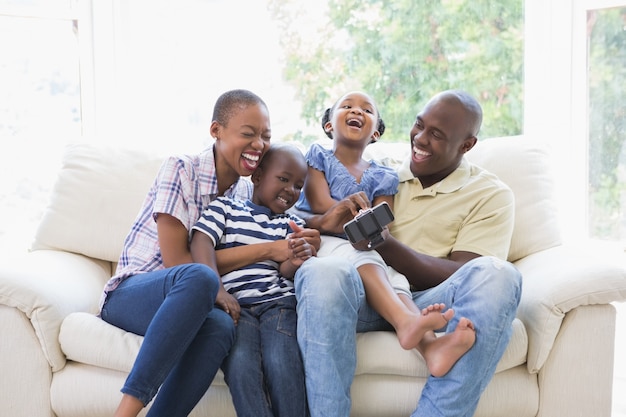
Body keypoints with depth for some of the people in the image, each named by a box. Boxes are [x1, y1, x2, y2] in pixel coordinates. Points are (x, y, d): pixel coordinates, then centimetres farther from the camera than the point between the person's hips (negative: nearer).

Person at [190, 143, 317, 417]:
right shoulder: (224, 207, 16)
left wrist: (296, 261, -16)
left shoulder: (292, 225, 23)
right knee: (240, 363, -30)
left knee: (281, 363, -27)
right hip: (234, 303, -1)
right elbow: (201, 242, 0)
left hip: (278, 301, 2)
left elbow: (284, 270, 10)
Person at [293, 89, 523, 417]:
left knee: (498, 277, -32)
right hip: (365, 296, 2)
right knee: (321, 272, -32)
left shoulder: (491, 194, 9)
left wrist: (386, 245, -18)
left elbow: (461, 278, -4)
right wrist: (323, 224, -11)